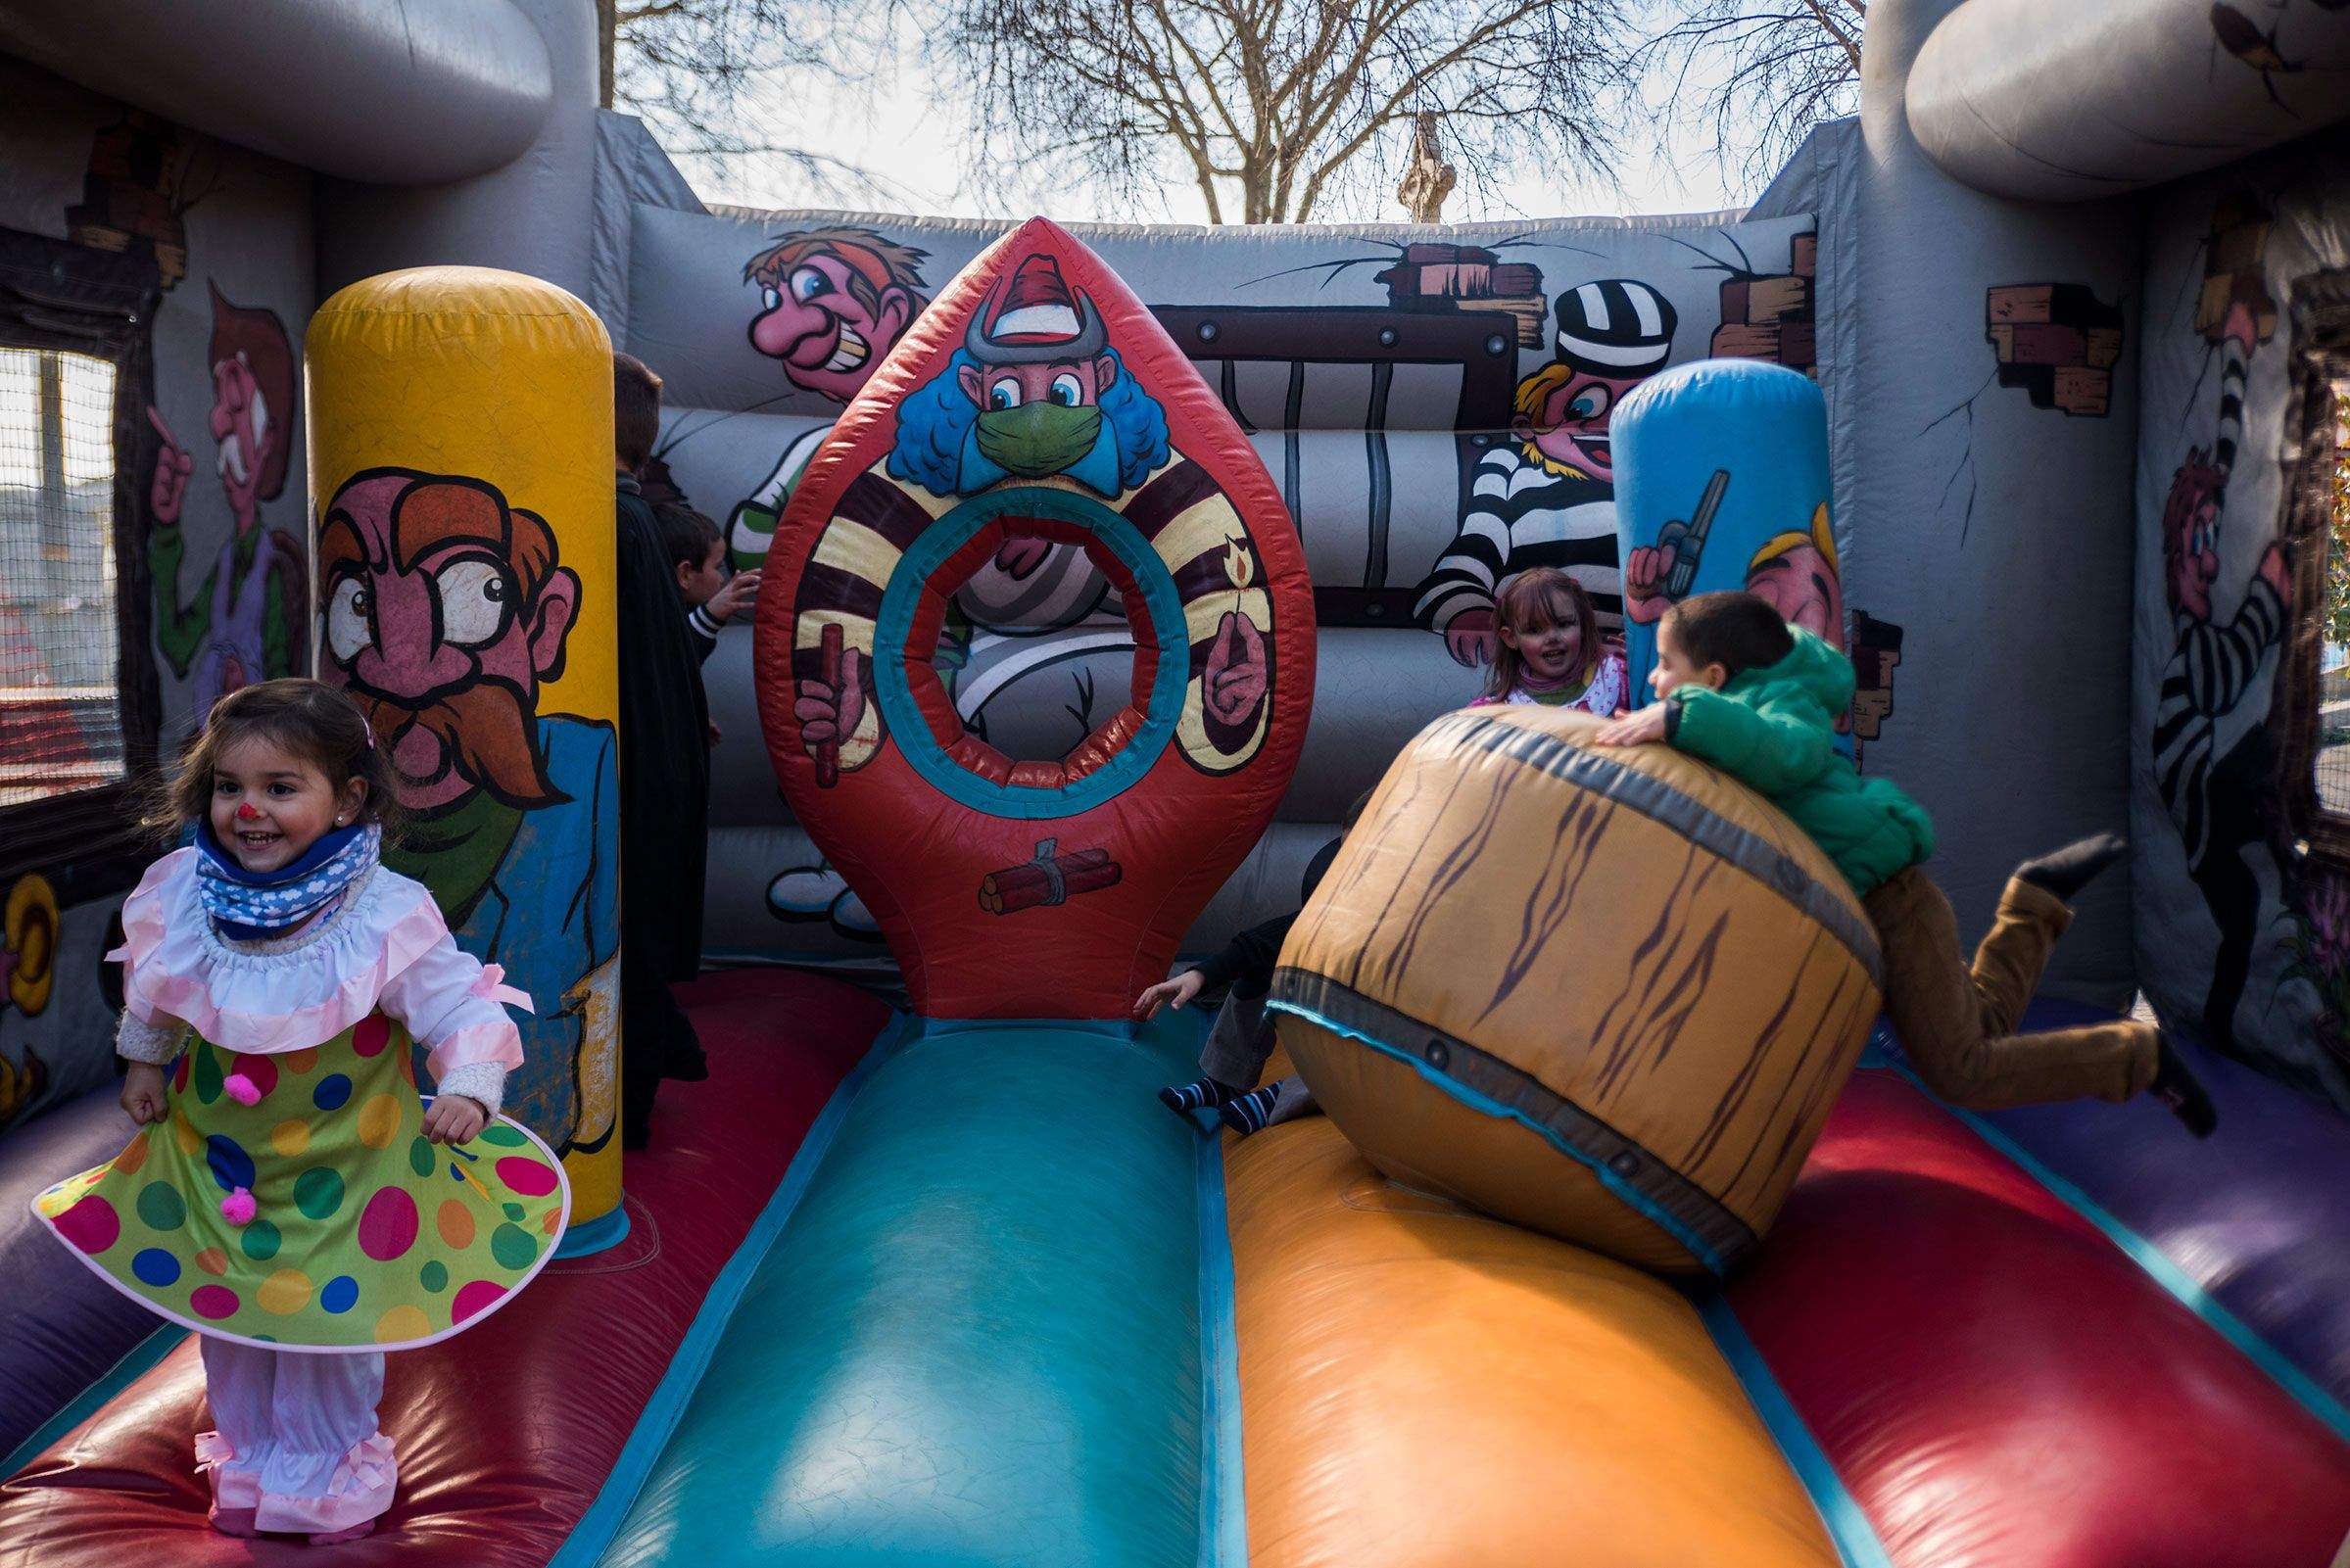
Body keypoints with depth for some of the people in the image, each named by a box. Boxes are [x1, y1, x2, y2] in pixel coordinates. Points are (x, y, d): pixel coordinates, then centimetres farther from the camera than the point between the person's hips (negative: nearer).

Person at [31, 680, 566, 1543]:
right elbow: (154, 992, 9)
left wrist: (470, 1089, -39)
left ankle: (328, 1471, 37)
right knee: (225, 1311, 19)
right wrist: (143, 1062, 16)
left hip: (346, 1163, -4)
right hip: (213, 1151, 4)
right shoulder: (181, 896, -12)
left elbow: (459, 1004, -23)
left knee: (335, 1317, 11)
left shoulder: (387, 914, -26)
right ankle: (248, 1457, 43)